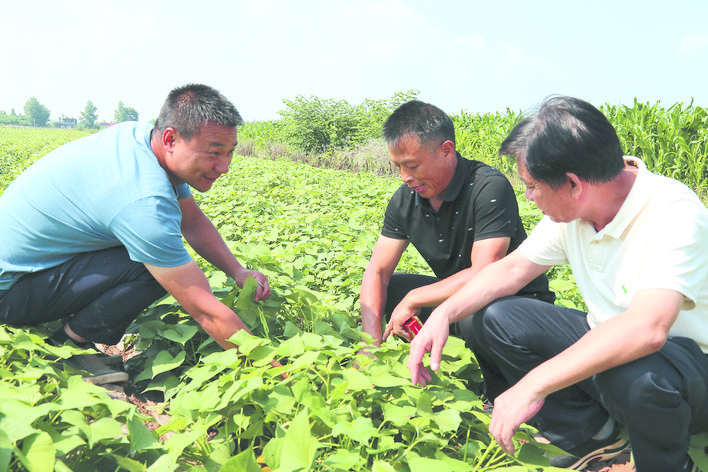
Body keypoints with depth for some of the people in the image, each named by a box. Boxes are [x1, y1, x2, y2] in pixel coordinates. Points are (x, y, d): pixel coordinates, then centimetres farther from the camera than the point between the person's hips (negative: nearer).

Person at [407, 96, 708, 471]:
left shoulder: (673, 213, -28)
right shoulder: (571, 210, -6)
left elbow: (646, 328, -42)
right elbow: (511, 268, 2)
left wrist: (533, 386, -41)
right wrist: (445, 313, -13)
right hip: (606, 345, 6)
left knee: (633, 373, -40)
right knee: (493, 319, -6)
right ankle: (591, 435, 4)